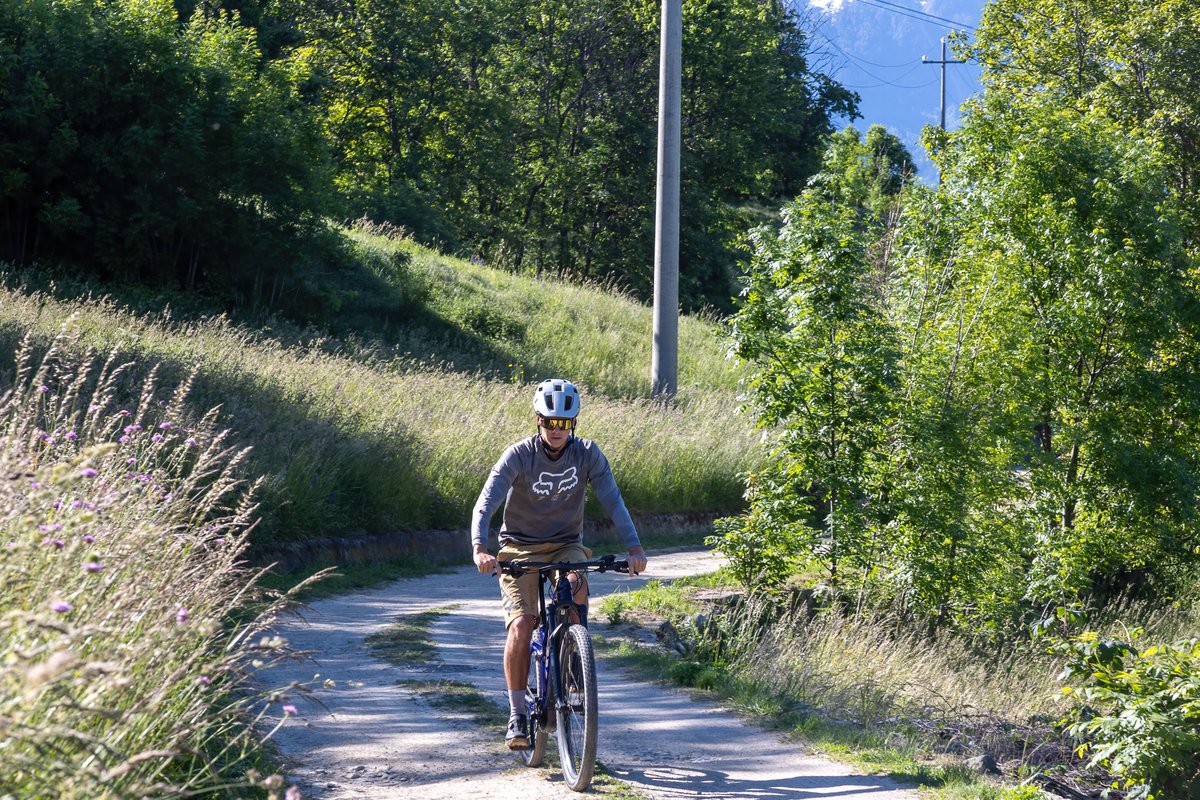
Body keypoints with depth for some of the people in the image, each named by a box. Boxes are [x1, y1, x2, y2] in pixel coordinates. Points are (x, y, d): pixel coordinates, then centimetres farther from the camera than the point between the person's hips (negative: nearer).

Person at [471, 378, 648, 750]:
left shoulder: (587, 453, -9)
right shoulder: (519, 455, -16)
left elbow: (612, 500, -15)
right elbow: (486, 503, -25)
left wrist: (634, 547, -28)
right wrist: (480, 548, -42)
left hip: (566, 544, 2)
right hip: (520, 547, -2)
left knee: (577, 589, -31)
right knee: (521, 625, -18)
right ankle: (517, 715, -9)